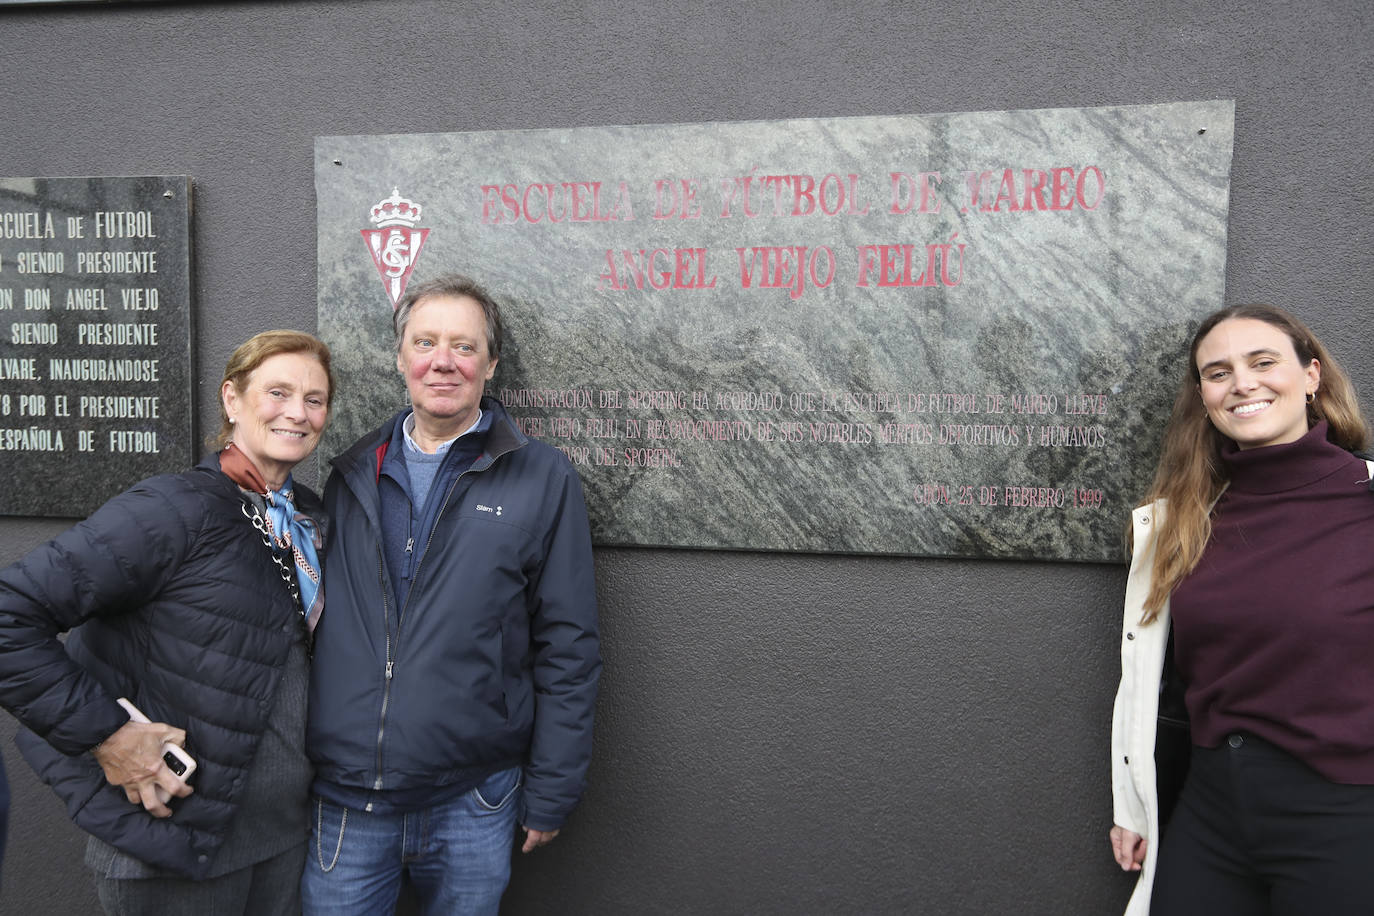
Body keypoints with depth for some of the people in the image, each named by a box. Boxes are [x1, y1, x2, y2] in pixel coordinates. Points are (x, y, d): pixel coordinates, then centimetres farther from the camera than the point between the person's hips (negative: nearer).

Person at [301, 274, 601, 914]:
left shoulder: (543, 479, -6)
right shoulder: (351, 476, 5)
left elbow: (568, 650, -5)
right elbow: (313, 626, 13)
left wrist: (550, 794, -4)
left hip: (472, 804, -2)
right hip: (345, 799, 2)